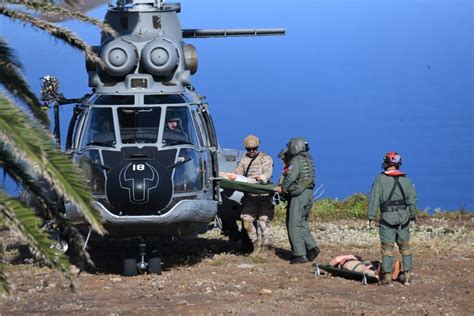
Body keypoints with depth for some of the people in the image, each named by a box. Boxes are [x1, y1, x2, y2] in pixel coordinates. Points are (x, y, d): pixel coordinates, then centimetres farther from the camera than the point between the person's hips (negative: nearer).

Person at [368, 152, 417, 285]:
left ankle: (387, 276, -5)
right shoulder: (405, 179, 8)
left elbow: (374, 199, -5)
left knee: (387, 247, -2)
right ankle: (407, 274, 10)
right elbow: (412, 198, 9)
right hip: (403, 216, 3)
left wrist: (371, 217, -4)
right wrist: (413, 215, 17)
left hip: (387, 216, -3)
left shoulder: (380, 179, -2)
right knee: (405, 246, 10)